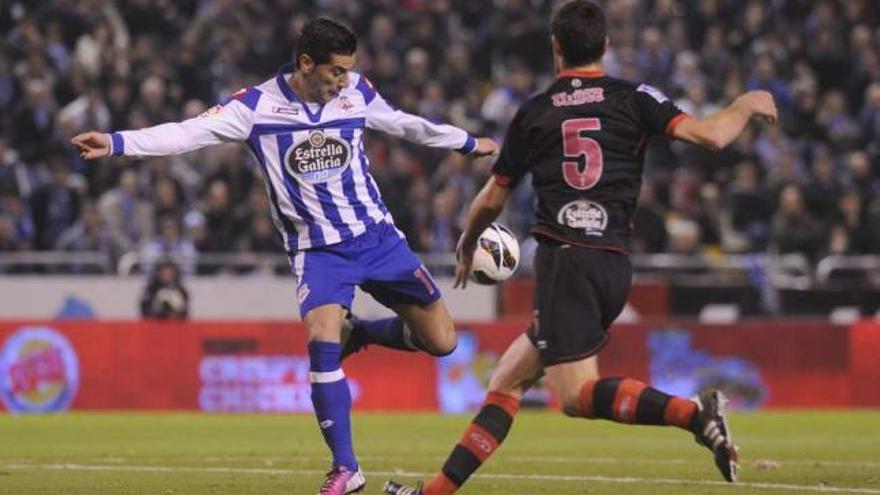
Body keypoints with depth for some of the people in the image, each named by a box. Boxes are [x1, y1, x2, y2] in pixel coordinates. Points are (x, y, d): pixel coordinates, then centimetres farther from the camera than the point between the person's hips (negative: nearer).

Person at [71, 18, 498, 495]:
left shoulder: (356, 92, -2)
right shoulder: (258, 106, -12)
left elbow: (403, 123, 17)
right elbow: (190, 132, -21)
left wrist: (467, 143, 27)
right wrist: (116, 143, -34)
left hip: (377, 236, 3)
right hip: (317, 250, -3)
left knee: (440, 341, 1)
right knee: (322, 343, -24)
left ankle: (357, 333, 28)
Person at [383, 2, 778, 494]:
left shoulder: (533, 113, 5)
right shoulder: (633, 99, 5)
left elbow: (492, 200, 13)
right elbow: (711, 135, -5)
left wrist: (468, 244, 34)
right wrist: (746, 106, 17)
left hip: (563, 259, -5)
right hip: (615, 264, 5)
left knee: (576, 394, -13)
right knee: (508, 379, 12)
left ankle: (694, 412, -33)